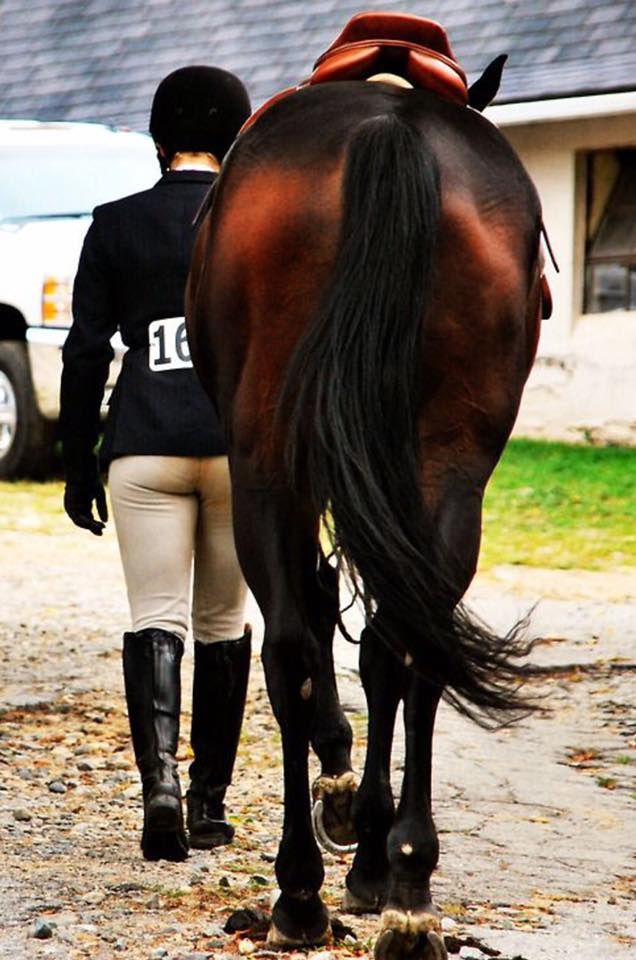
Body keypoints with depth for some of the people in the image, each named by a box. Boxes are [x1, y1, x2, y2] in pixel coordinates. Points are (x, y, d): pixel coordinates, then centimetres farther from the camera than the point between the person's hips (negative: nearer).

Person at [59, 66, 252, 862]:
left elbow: (85, 355, 3)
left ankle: (159, 773, -26)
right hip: (243, 442, 0)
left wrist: (78, 467, 9)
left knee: (154, 620, -1)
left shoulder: (115, 225, 3)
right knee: (222, 624, 13)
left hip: (144, 446, 0)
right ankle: (210, 800, 18)